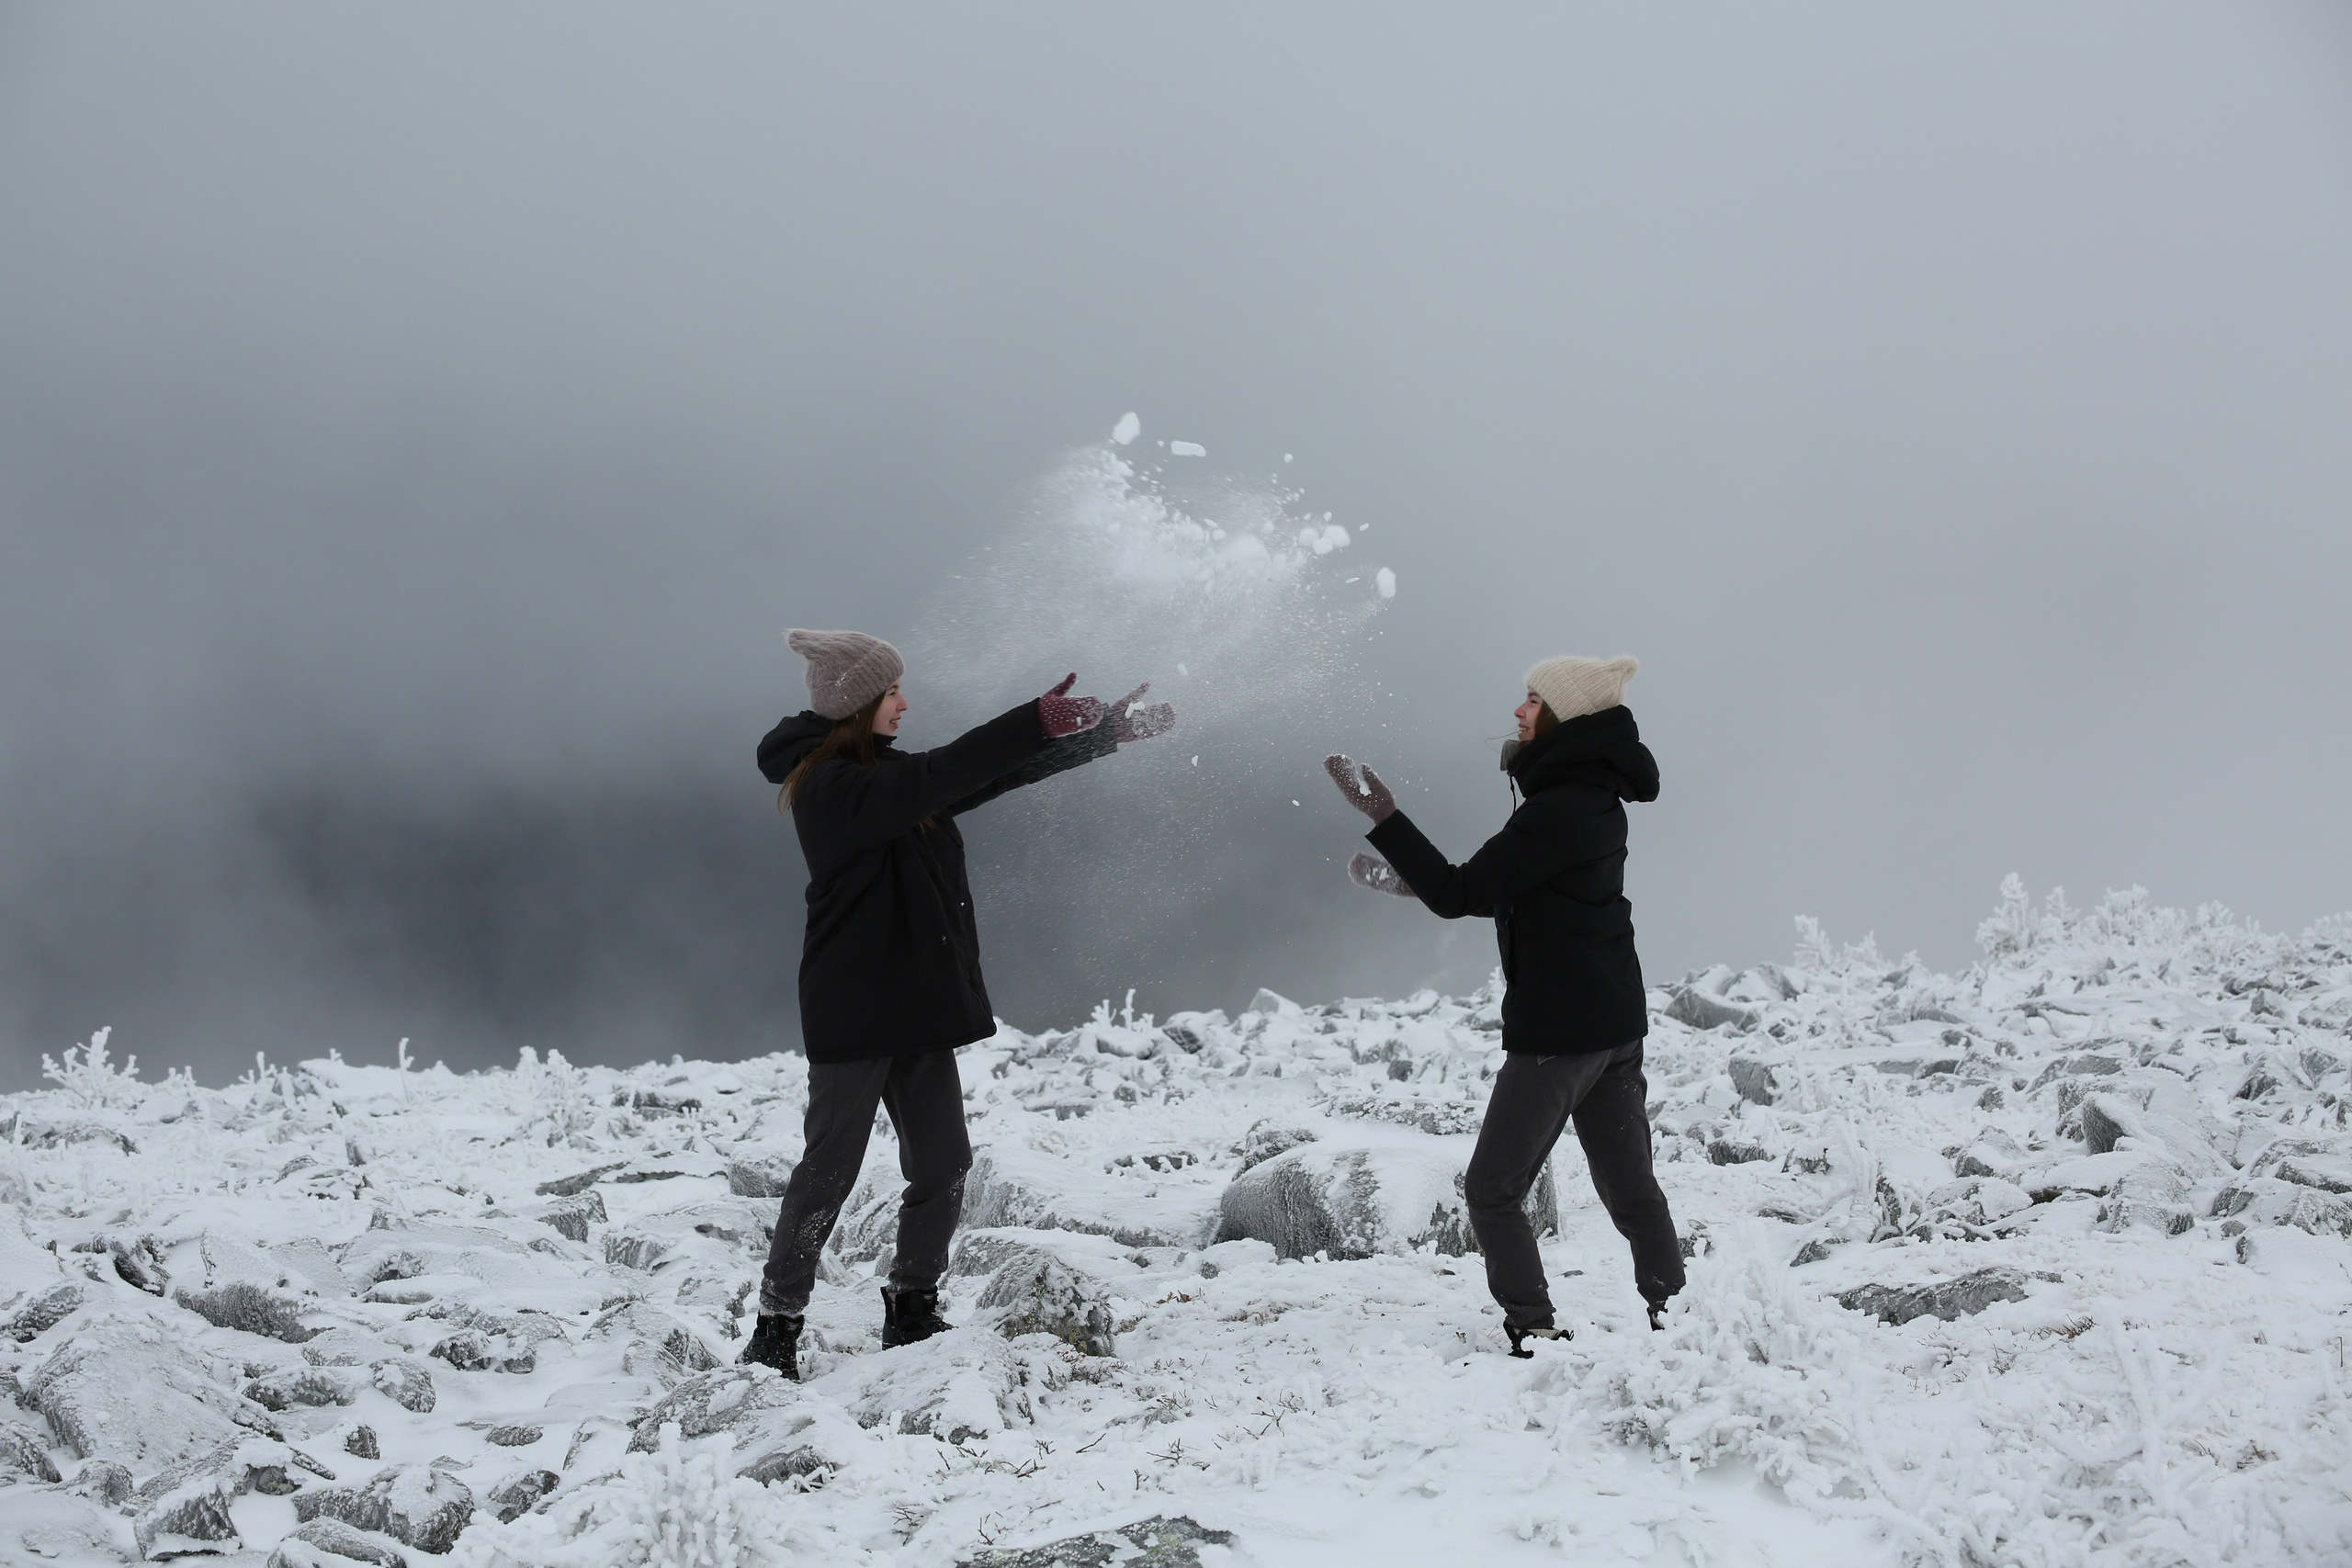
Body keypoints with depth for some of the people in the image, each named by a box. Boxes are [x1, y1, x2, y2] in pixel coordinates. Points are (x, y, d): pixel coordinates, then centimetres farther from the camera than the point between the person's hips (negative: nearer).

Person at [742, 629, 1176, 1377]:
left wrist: (1113, 729, 14)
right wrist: (1037, 723, -31)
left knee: (941, 1165, 7)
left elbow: (997, 773, 16)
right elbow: (938, 776, -27)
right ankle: (776, 1329, 3)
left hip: (918, 1007, 8)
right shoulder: (829, 786, -14)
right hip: (853, 1013, -8)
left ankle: (912, 1313, 18)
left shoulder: (888, 773, 14)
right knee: (829, 1170, -4)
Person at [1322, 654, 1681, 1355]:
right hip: (1615, 1025, 9)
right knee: (1630, 1190, 13)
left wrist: (1380, 813, -21)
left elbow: (1460, 895, -21)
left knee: (1493, 1192, 0)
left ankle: (1536, 1334, -5)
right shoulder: (1592, 798, 10)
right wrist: (1410, 879, 17)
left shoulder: (1558, 811, -21)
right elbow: (1504, 893, 19)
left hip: (1556, 1031, -9)